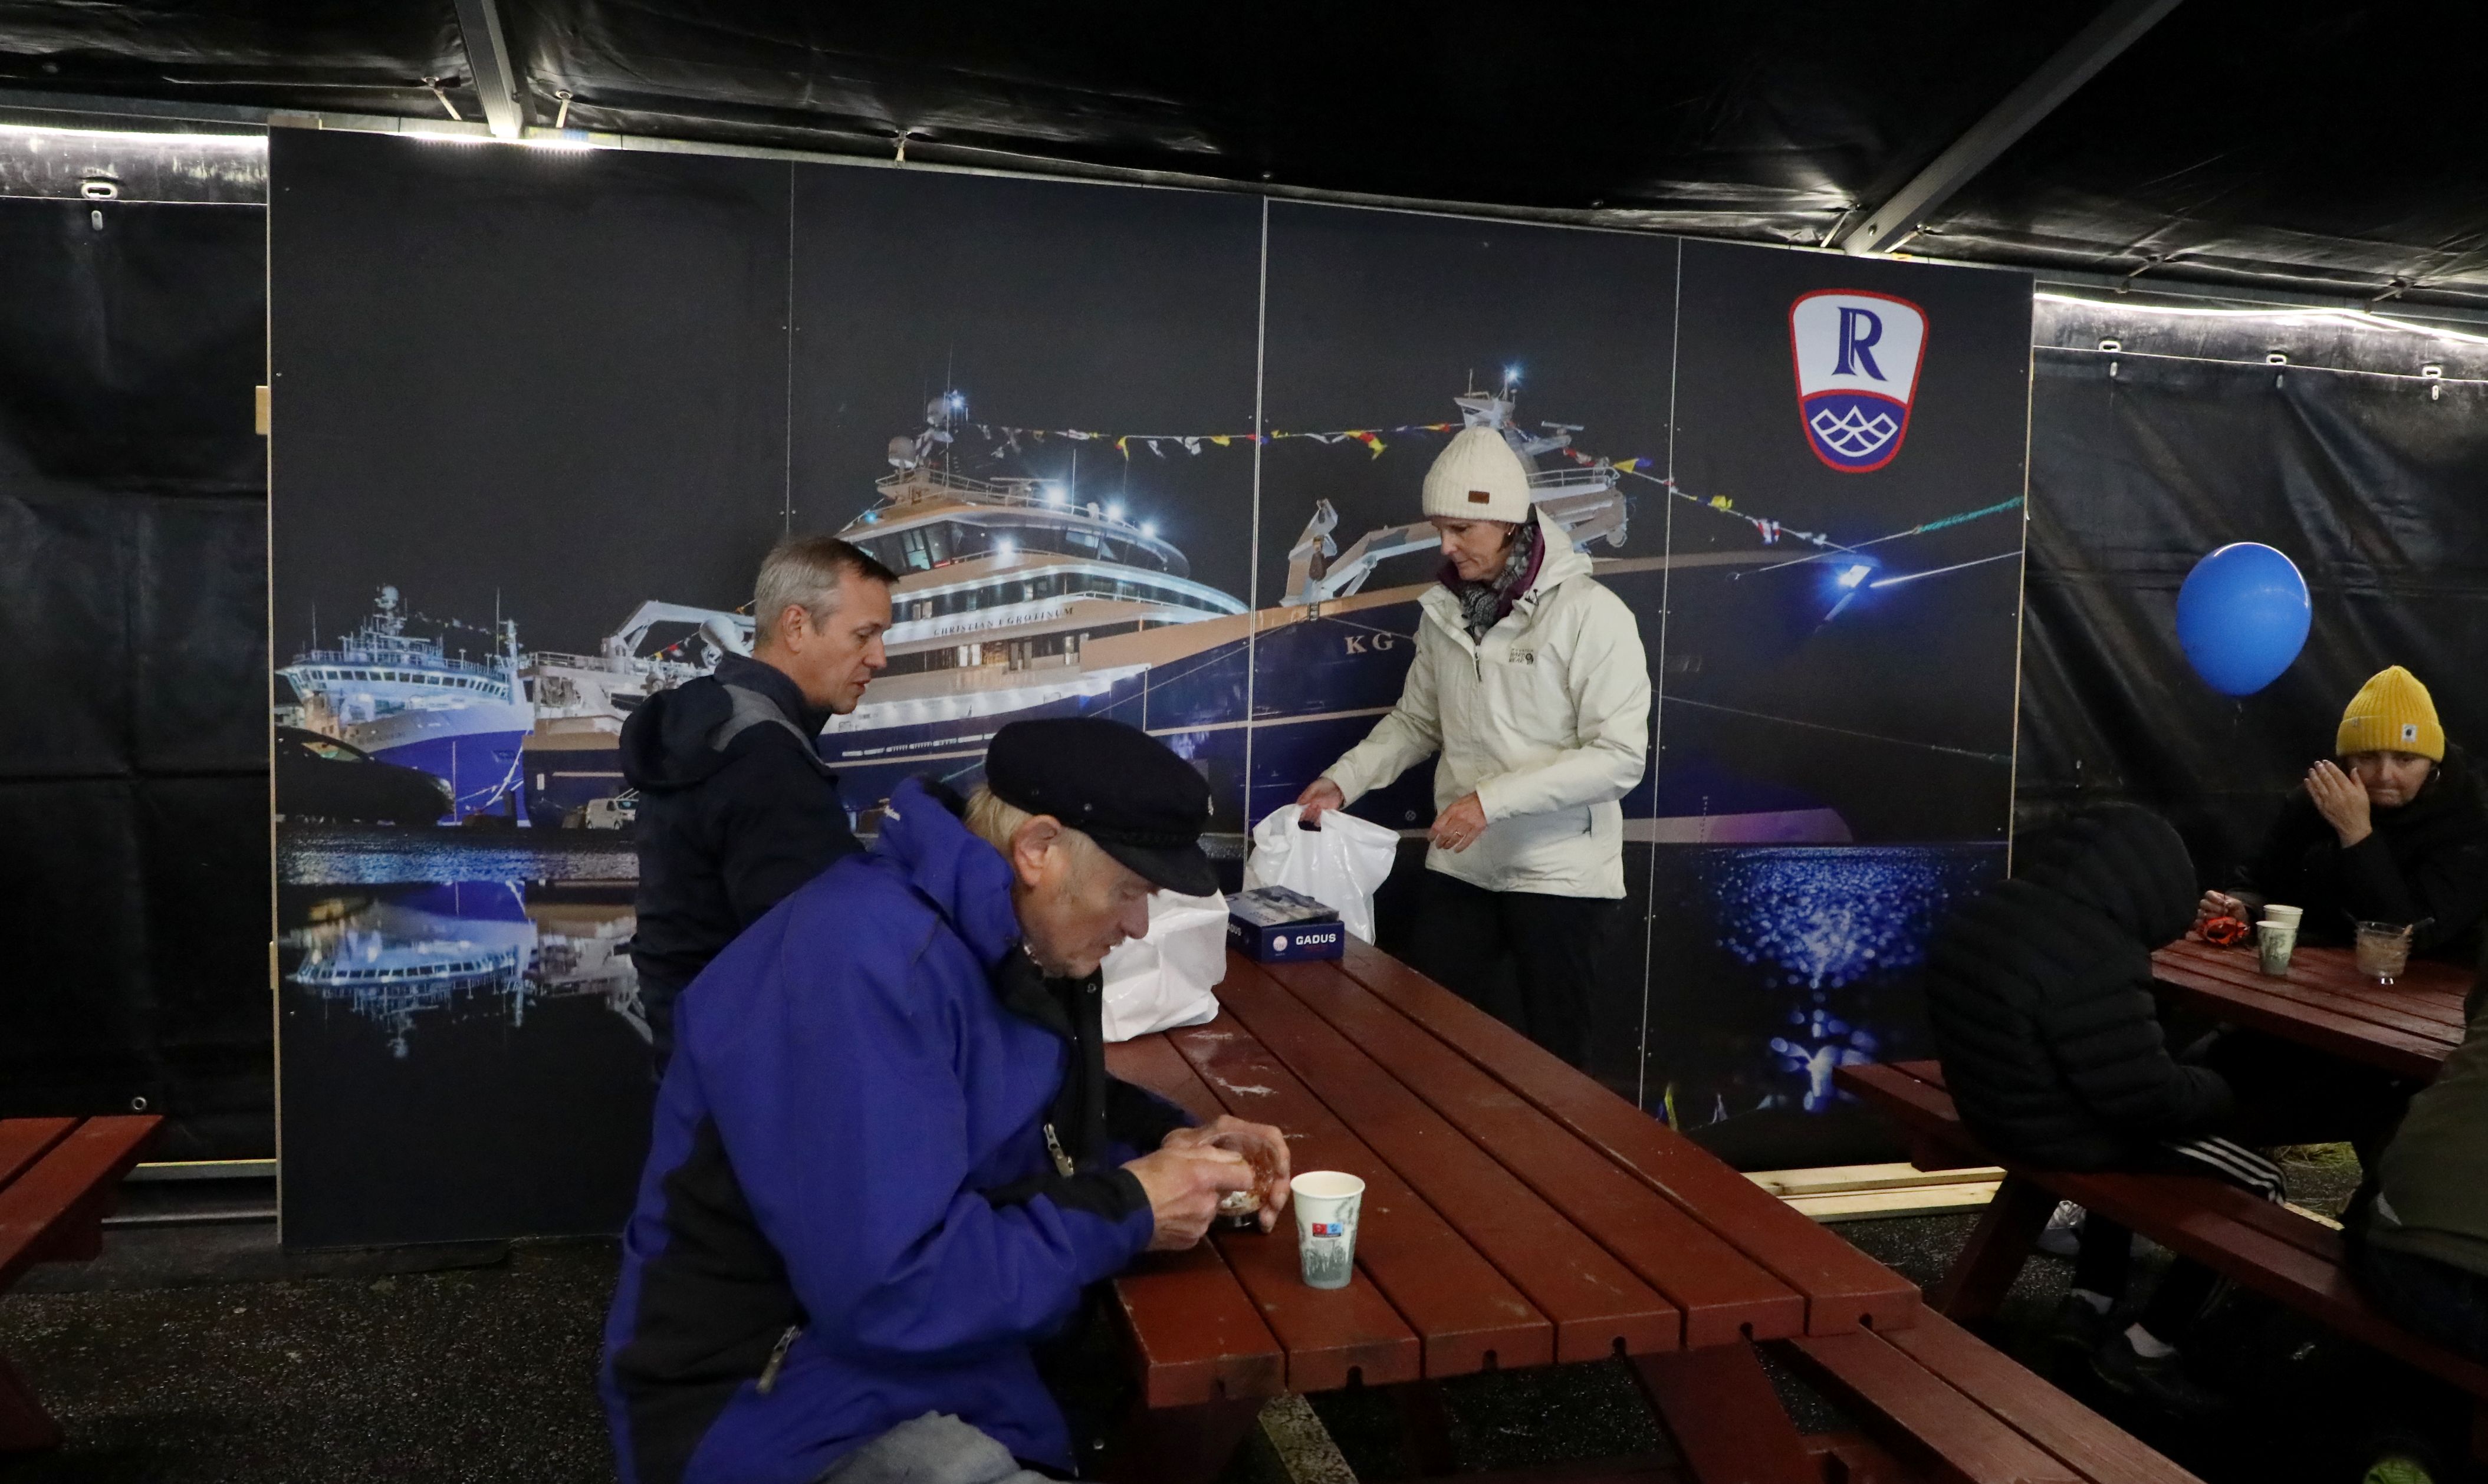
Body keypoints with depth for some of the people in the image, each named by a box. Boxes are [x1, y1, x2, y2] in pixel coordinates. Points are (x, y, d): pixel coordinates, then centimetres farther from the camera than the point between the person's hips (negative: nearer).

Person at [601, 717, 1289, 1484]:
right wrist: (1126, 1212, -19)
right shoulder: (866, 962, -27)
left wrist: (1165, 1138, 0)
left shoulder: (996, 934, 1)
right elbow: (890, 1290, -30)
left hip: (945, 1354, 9)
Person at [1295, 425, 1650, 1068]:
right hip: (1458, 869, 5)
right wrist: (1344, 779, -3)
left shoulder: (1591, 613, -15)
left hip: (1560, 876, -5)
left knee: (1548, 1058, 9)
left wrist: (1492, 799, -24)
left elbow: (1621, 756, -19)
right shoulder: (1445, 611, 3)